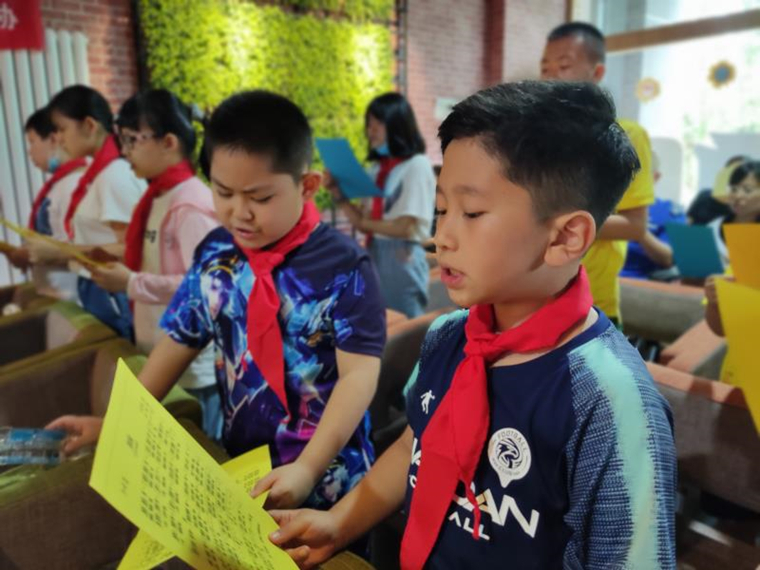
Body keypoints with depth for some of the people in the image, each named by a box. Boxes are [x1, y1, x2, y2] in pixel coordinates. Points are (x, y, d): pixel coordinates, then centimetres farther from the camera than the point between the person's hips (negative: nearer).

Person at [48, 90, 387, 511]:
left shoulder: (343, 267, -18)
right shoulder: (214, 254, -2)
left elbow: (359, 373, -19)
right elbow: (180, 341, 5)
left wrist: (309, 468, -23)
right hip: (239, 464, 4)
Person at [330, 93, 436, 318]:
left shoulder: (417, 165, -9)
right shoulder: (378, 167, 11)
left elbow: (406, 227, -14)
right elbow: (364, 223, 7)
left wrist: (364, 222, -4)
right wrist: (338, 193, -3)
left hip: (402, 261, -7)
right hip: (374, 257, 7)